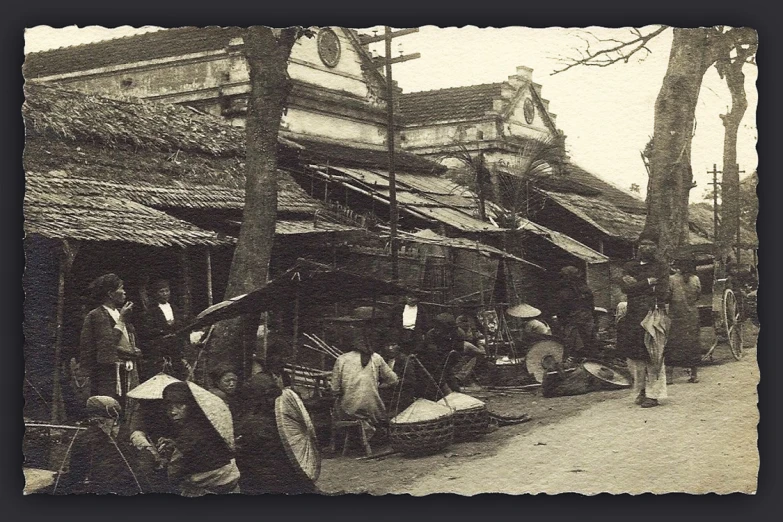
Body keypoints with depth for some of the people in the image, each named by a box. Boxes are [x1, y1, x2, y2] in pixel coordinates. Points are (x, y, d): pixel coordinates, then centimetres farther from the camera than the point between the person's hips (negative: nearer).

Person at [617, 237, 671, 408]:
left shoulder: (661, 267, 7)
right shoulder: (630, 266, 15)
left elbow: (662, 292, -6)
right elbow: (624, 287, -1)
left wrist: (636, 285, -6)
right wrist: (647, 282, -8)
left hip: (653, 315, -3)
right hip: (633, 316, 3)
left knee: (653, 355, -5)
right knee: (635, 356, 2)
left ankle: (653, 394, -1)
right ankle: (641, 392, 12)